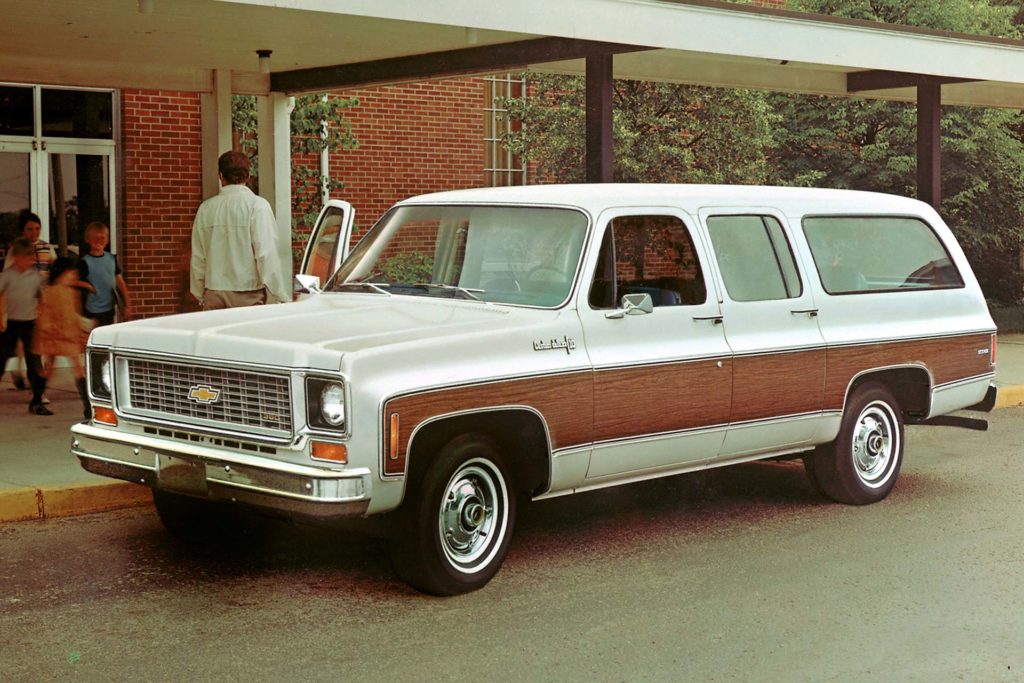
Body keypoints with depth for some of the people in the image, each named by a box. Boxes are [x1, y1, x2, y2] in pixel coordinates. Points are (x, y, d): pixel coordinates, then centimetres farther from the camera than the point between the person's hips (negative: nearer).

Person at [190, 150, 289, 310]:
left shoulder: (206, 208, 5)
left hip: (213, 295, 4)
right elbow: (266, 254, -12)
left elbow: (198, 258, 10)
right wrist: (280, 296, -9)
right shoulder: (257, 205, -7)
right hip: (248, 294, -3)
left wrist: (200, 296, 20)